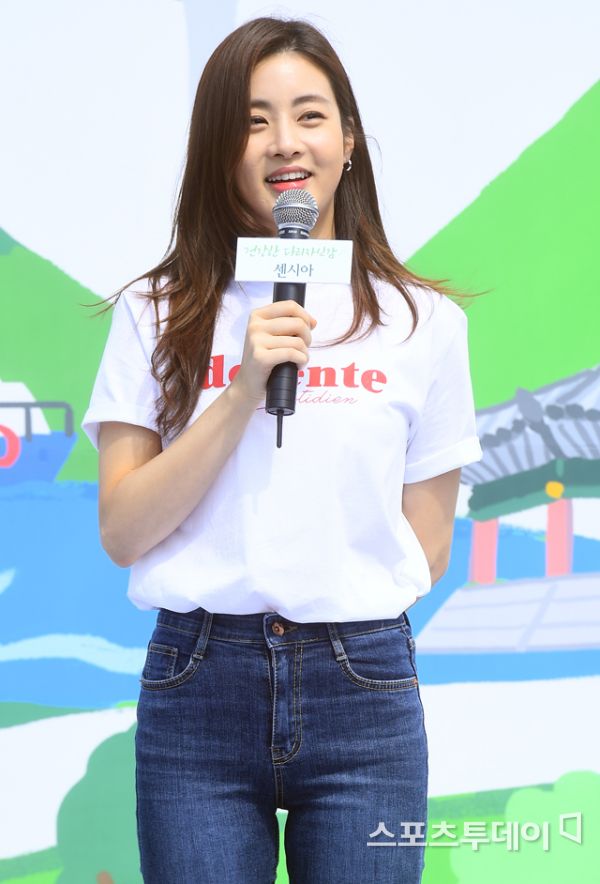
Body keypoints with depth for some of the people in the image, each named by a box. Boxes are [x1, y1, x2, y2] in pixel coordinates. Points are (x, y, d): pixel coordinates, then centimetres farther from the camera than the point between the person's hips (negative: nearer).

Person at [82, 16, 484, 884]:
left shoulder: (423, 321, 4)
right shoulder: (158, 311, 3)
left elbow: (425, 550, 7)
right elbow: (122, 533, -6)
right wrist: (245, 391, -13)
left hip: (363, 690, 0)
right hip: (197, 689, 0)